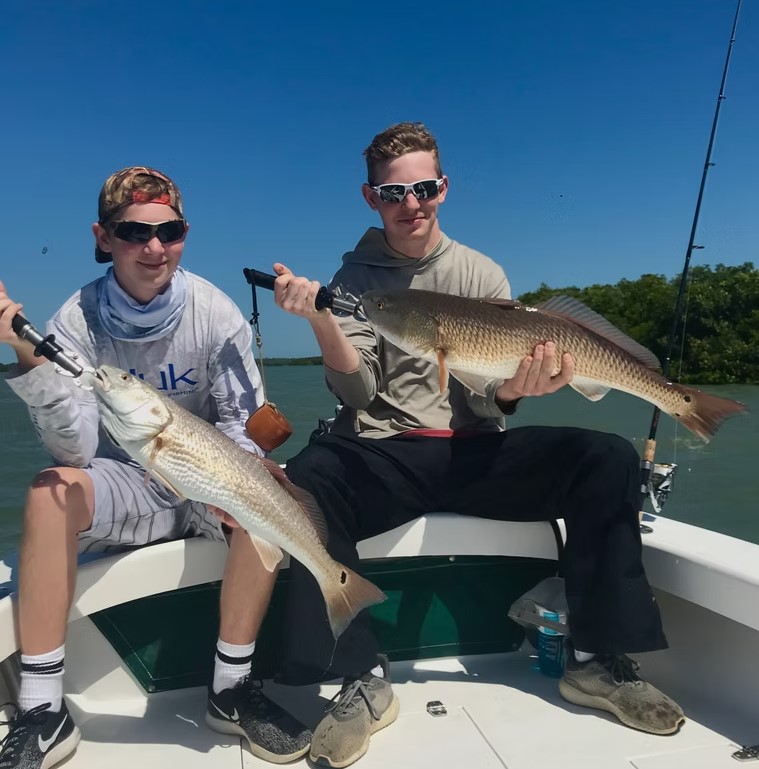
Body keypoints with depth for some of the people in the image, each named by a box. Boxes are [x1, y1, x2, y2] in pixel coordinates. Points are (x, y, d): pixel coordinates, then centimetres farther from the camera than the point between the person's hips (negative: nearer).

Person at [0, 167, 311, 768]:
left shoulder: (214, 313, -10)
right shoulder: (78, 322, -11)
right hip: (123, 483, 0)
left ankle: (232, 687, -13)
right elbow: (77, 450, -19)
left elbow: (244, 423, -7)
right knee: (49, 490, -28)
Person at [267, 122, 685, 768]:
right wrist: (318, 317, -27)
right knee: (306, 476, -34)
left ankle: (597, 661, -5)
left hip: (474, 453, 2)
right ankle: (363, 678, -17)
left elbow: (486, 402, 2)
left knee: (610, 458, -19)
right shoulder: (354, 277, 5)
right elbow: (357, 390, -9)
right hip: (383, 459, -1)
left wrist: (514, 388, -22)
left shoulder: (482, 274, 9)